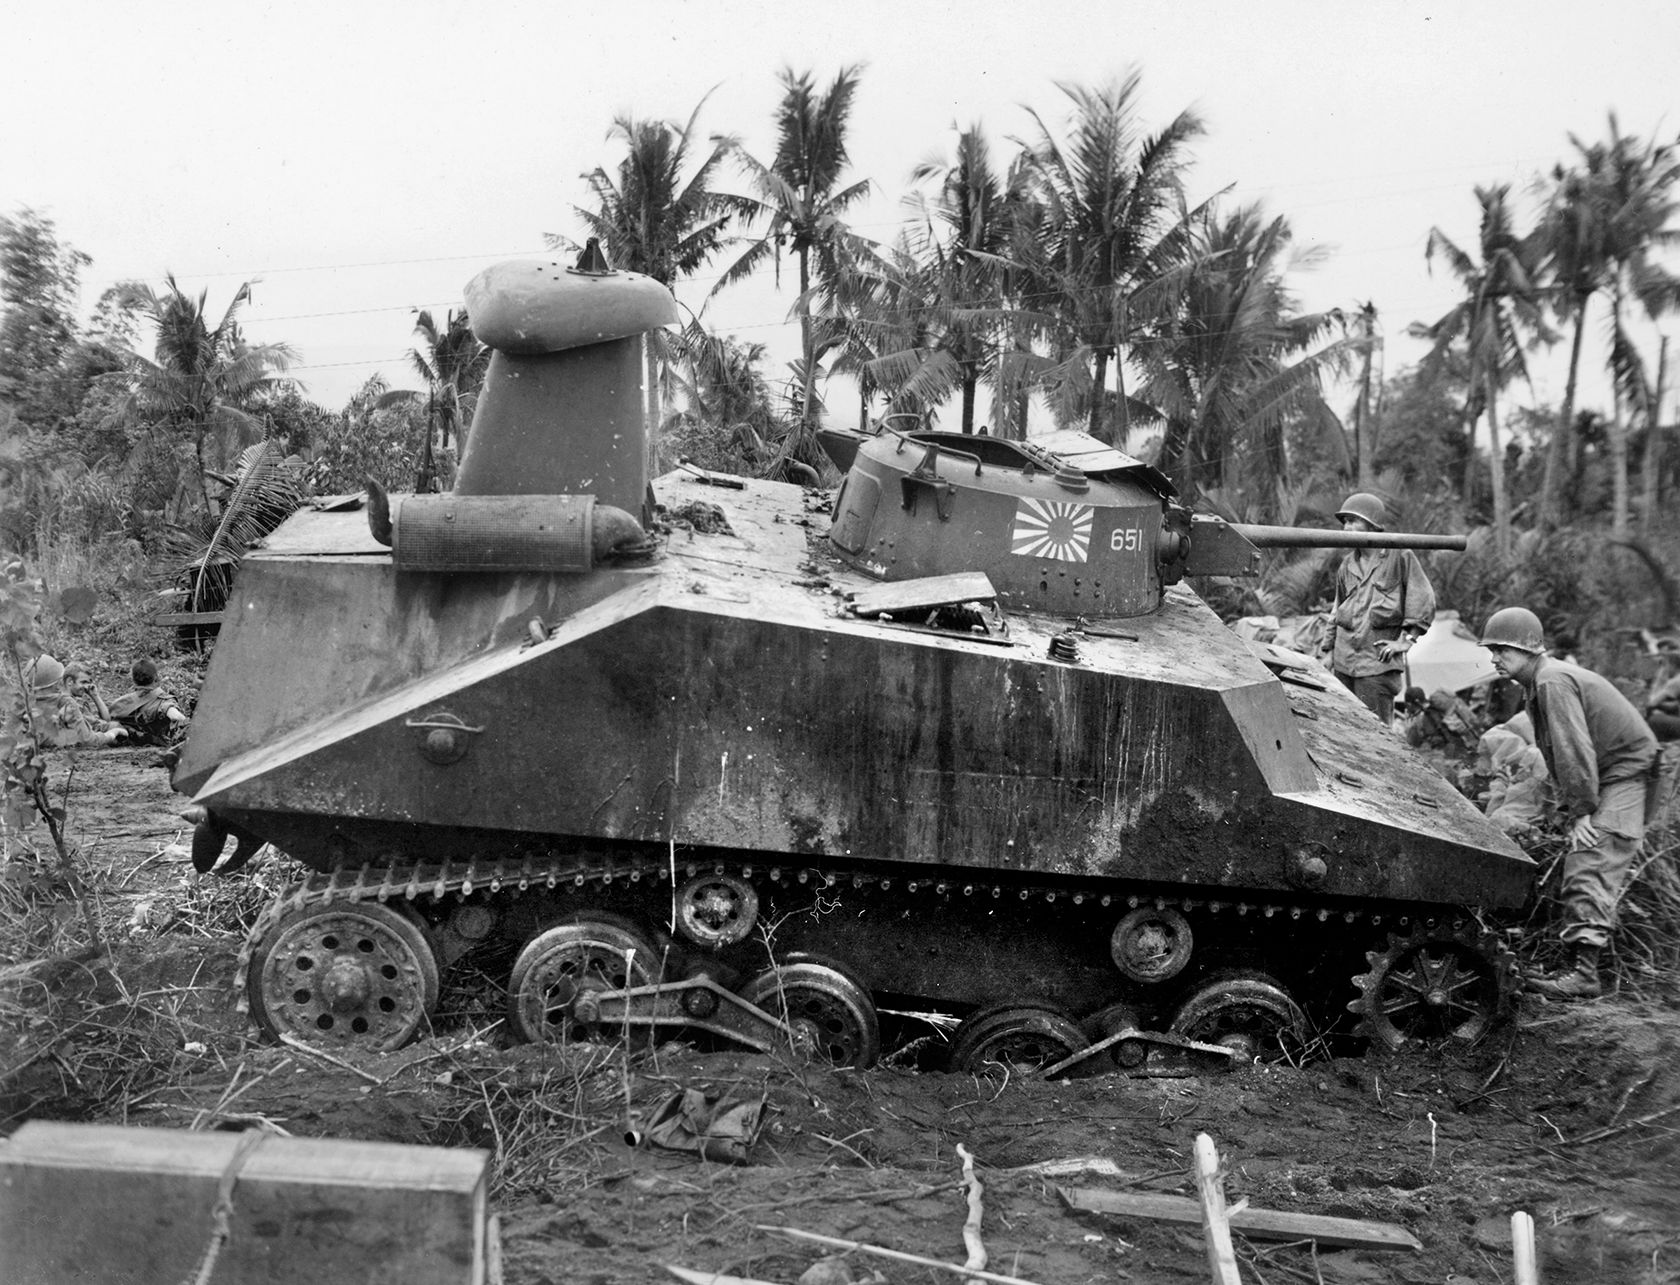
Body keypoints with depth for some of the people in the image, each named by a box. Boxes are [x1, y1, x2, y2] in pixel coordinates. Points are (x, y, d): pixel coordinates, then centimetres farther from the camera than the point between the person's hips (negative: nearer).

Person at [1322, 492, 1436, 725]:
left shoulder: (1399, 556, -3)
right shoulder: (1348, 564, 15)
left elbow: (1423, 600, -4)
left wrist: (1407, 638, -8)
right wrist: (1328, 649, 20)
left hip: (1378, 661, -6)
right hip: (1343, 661, 6)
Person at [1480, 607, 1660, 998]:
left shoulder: (1554, 682, -19)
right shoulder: (1540, 683, 13)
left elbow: (1574, 751, -23)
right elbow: (1558, 756, 14)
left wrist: (1580, 811, -21)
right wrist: (1572, 809, 8)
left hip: (1627, 773, -11)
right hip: (1609, 778, 11)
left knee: (1590, 867, -18)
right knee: (1579, 865, 9)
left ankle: (1585, 972, -24)